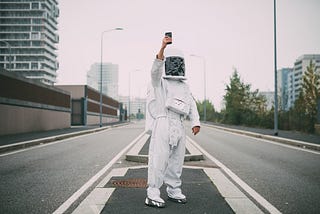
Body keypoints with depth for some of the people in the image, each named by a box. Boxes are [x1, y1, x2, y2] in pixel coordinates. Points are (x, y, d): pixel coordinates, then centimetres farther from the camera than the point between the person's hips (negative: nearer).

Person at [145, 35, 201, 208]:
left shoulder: (185, 87, 21)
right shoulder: (159, 82, 4)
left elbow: (192, 105, 12)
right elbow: (156, 69, -18)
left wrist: (195, 122, -4)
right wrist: (162, 48, -31)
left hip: (179, 127, 6)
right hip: (163, 125, -6)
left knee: (176, 161, 11)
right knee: (159, 160, -9)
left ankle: (174, 191, 23)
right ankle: (152, 195, -5)